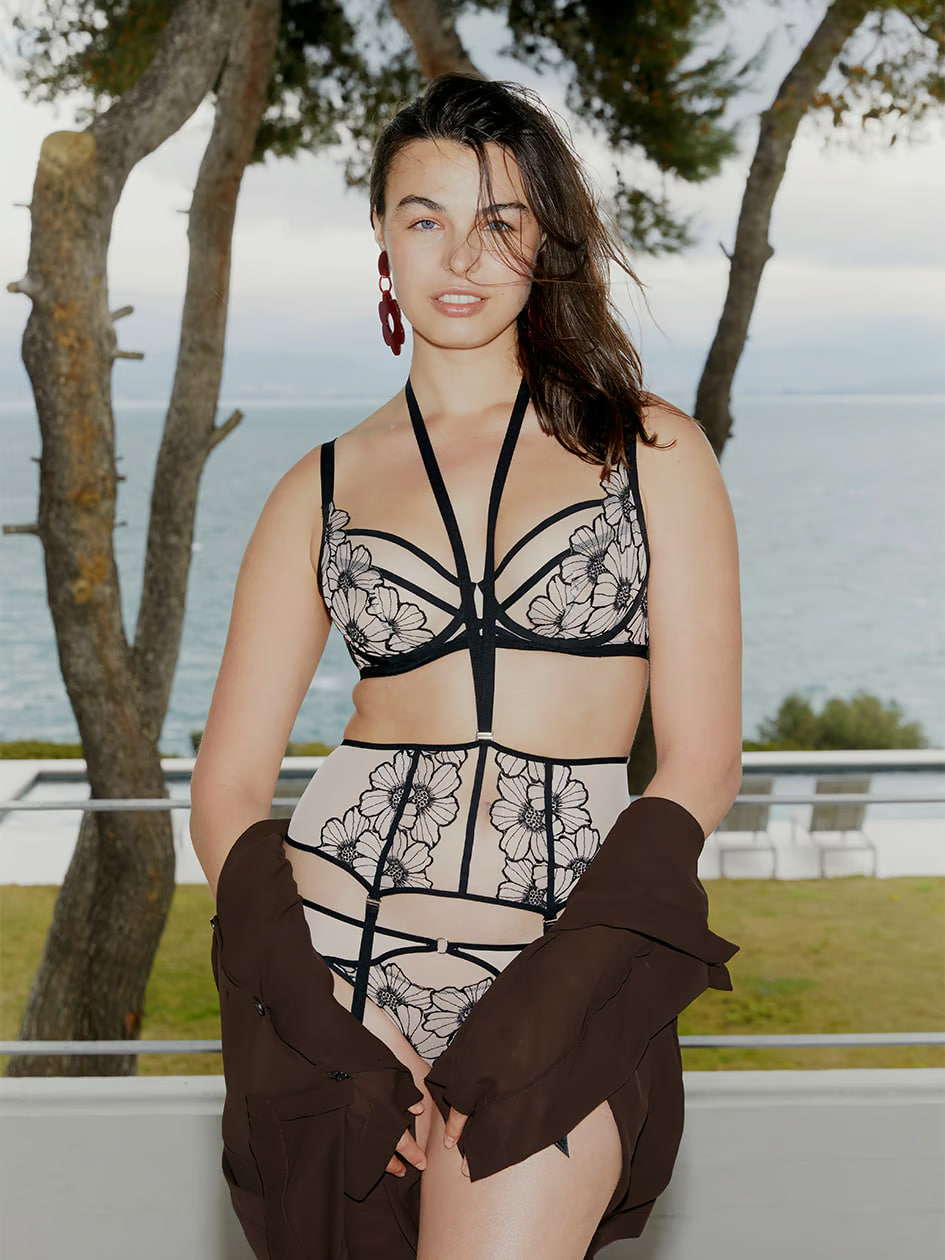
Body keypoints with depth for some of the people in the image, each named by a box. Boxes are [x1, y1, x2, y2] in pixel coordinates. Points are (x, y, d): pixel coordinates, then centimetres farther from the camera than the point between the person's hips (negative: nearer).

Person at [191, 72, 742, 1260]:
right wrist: (318, 1009, -8)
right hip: (336, 938, 2)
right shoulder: (324, 488, 9)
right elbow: (228, 784, 7)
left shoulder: (653, 449, 5)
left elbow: (702, 761, -1)